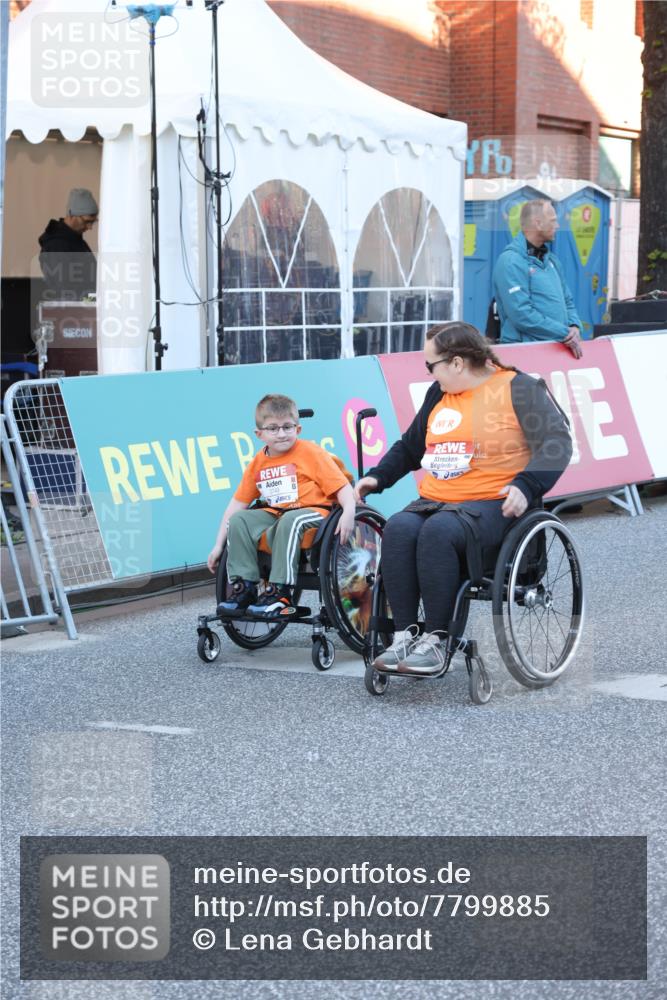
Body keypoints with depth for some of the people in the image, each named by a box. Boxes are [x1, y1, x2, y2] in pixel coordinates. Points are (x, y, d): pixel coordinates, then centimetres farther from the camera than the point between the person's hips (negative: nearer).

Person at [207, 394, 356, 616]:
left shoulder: (311, 452, -5)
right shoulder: (258, 463, 9)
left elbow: (342, 487, -9)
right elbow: (238, 503, 11)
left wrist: (348, 513, -30)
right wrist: (219, 545, 8)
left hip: (314, 512, -5)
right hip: (275, 515, 6)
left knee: (289, 521, -36)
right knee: (238, 520, -13)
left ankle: (279, 593, -33)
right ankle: (243, 587, -12)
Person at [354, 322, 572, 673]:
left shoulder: (516, 388, 0)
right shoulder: (438, 394, 21)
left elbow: (556, 441, -10)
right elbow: (409, 447, 34)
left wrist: (526, 485, -24)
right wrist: (378, 477, 19)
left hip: (491, 504, -6)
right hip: (433, 500, 6)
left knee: (438, 531, -36)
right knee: (398, 529, -27)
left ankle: (435, 640, -30)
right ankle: (404, 635, -27)